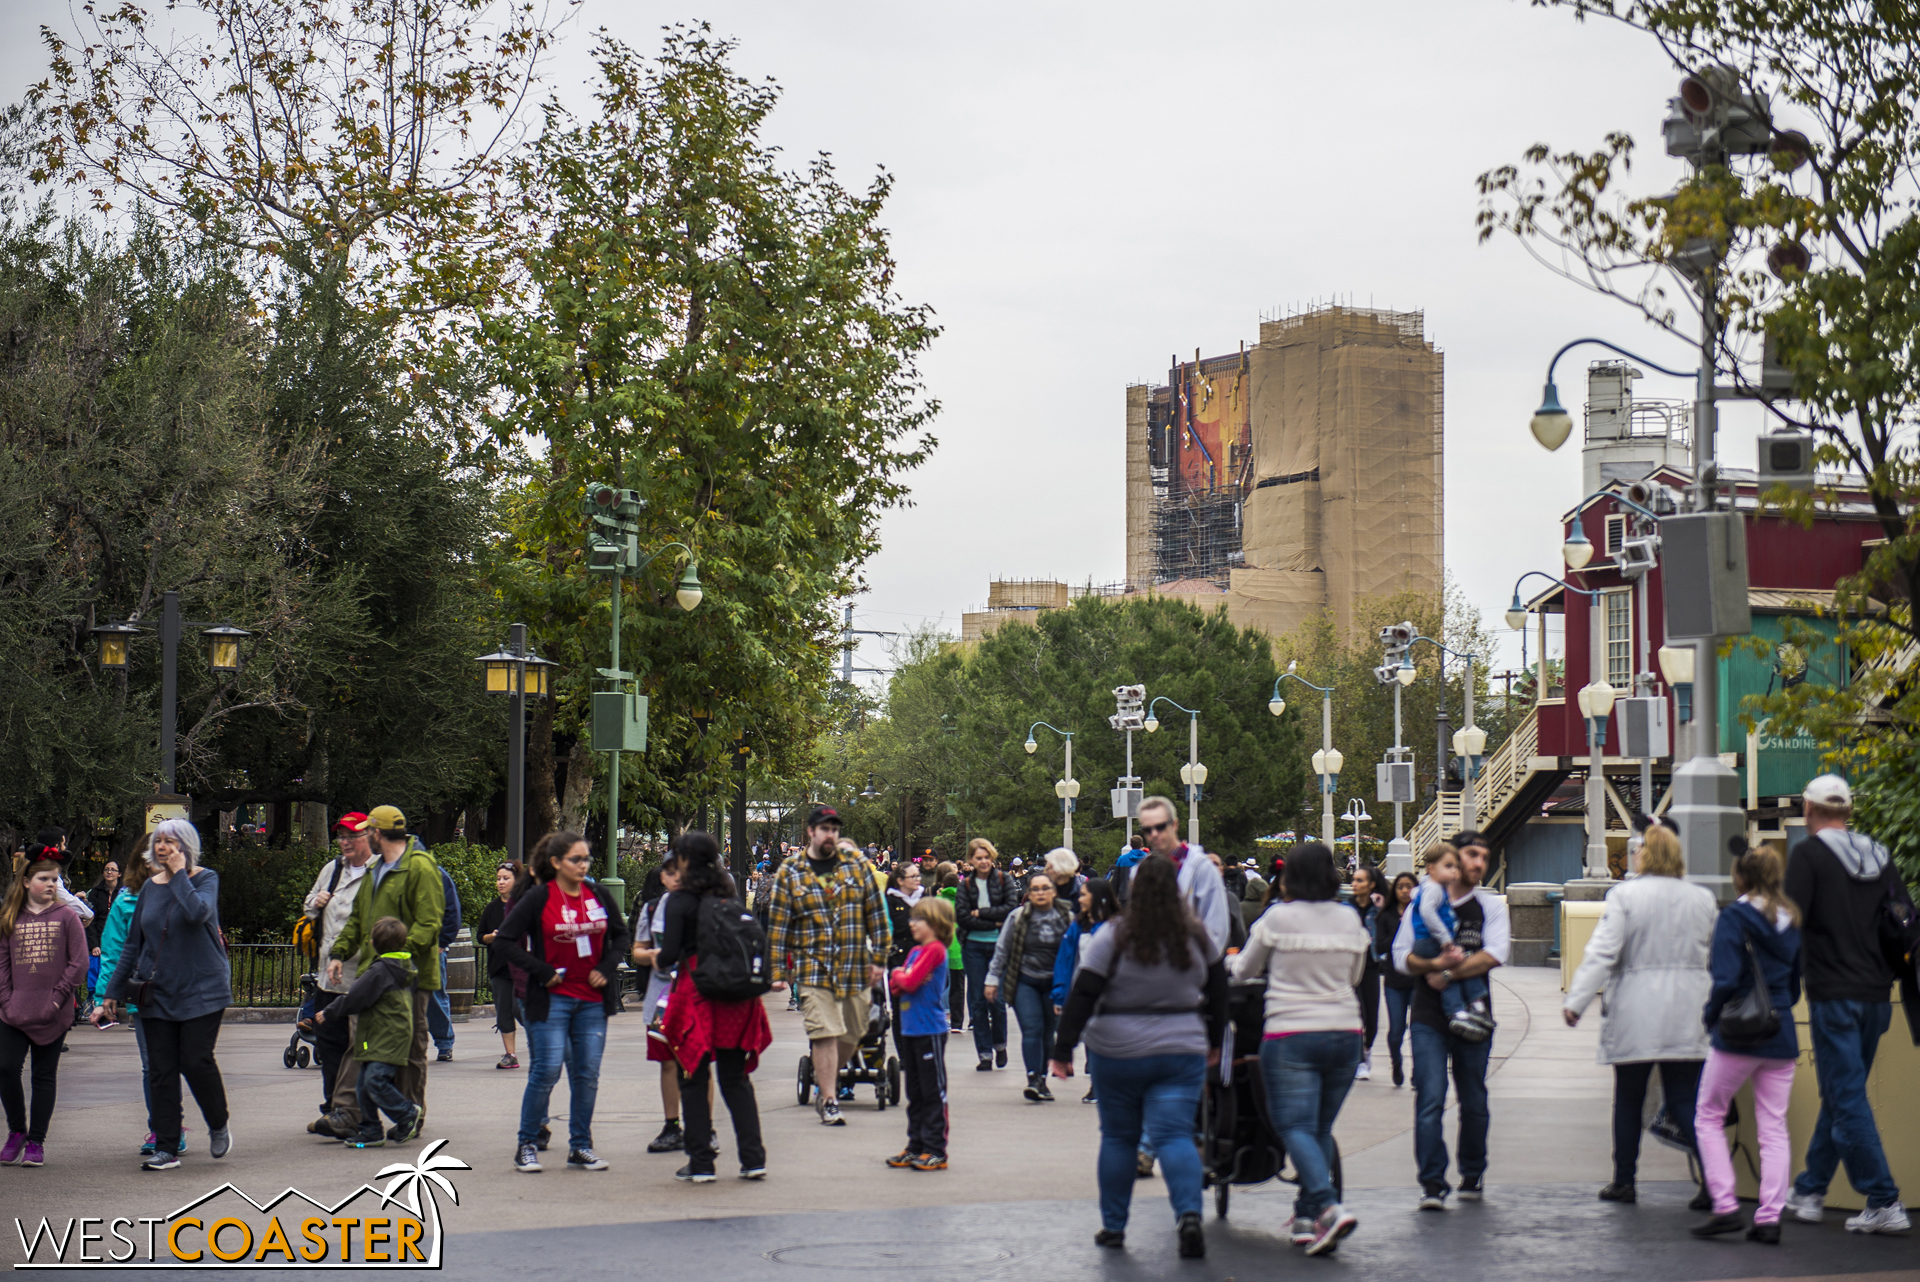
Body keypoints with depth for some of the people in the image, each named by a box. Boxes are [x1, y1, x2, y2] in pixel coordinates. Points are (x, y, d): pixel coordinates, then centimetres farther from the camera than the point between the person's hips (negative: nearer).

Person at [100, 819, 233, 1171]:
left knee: (196, 1060, -10)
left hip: (202, 990, -4)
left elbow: (197, 912, -26)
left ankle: (219, 1127, 15)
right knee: (160, 1070, 0)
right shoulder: (150, 887, 10)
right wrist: (113, 992, 16)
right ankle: (166, 1148, 4)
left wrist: (179, 874, -16)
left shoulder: (205, 879, -3)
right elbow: (133, 944, 16)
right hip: (157, 993, 5)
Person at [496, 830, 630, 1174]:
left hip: (593, 1000, 4)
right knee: (546, 1070, -6)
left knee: (587, 1074, 5)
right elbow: (506, 938, -7)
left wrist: (607, 969, 2)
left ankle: (581, 1146, 17)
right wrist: (542, 971, -10)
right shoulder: (538, 899, -6)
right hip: (552, 999, -4)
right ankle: (526, 1145, 8)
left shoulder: (599, 897, 6)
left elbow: (620, 935, 18)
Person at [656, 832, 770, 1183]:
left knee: (694, 1080, 4)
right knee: (736, 1079, 11)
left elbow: (671, 953, -12)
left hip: (696, 995, -4)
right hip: (735, 999, 5)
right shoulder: (733, 900, 8)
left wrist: (658, 959, 9)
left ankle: (701, 1163, 3)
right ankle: (753, 1159, 6)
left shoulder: (681, 900, -7)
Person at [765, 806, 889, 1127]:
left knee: (850, 1035, 10)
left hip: (855, 969, 3)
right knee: (825, 1035, -11)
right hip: (814, 971, -3)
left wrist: (878, 959, 5)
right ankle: (829, 1102, -5)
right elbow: (778, 926, 4)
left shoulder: (858, 867, 8)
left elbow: (876, 915, 10)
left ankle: (824, 1083, 33)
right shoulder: (791, 875, 3)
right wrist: (777, 973, -1)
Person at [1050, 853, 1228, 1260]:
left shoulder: (1113, 937, -8)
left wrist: (1063, 1048, -4)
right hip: (1182, 1051, 1)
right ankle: (1189, 1214, -23)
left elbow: (1083, 996, -9)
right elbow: (1218, 991, 15)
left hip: (1118, 1053, -1)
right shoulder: (1198, 937, 3)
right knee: (1175, 1135, -2)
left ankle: (1113, 1226, 19)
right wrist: (1214, 1040, 29)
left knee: (1118, 1136, 12)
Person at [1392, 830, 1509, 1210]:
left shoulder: (1491, 906, 7)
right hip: (1429, 1016, -1)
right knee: (1430, 1099, -10)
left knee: (1474, 1101, 9)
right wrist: (1434, 964, -19)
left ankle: (1473, 1175, 26)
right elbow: (1401, 956, 0)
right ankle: (1432, 1184, -8)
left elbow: (1496, 954, -8)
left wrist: (1450, 973, -16)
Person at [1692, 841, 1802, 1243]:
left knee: (1709, 1117, 10)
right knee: (1774, 1128, 7)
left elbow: (1726, 980, -18)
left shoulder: (1734, 917, -11)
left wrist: (1712, 1015, -3)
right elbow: (1797, 982, 14)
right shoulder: (1792, 920, 8)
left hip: (1737, 1039, -5)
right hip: (1781, 1036, 5)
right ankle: (1769, 1217, 2)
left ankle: (1725, 1207, 1)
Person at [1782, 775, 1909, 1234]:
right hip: (1876, 995, 7)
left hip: (1832, 994, -7)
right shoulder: (1878, 857, 12)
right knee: (1839, 1095, 16)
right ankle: (1809, 1191, 26)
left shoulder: (1808, 854, -6)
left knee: (1847, 1100, -4)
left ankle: (1885, 1203, -8)